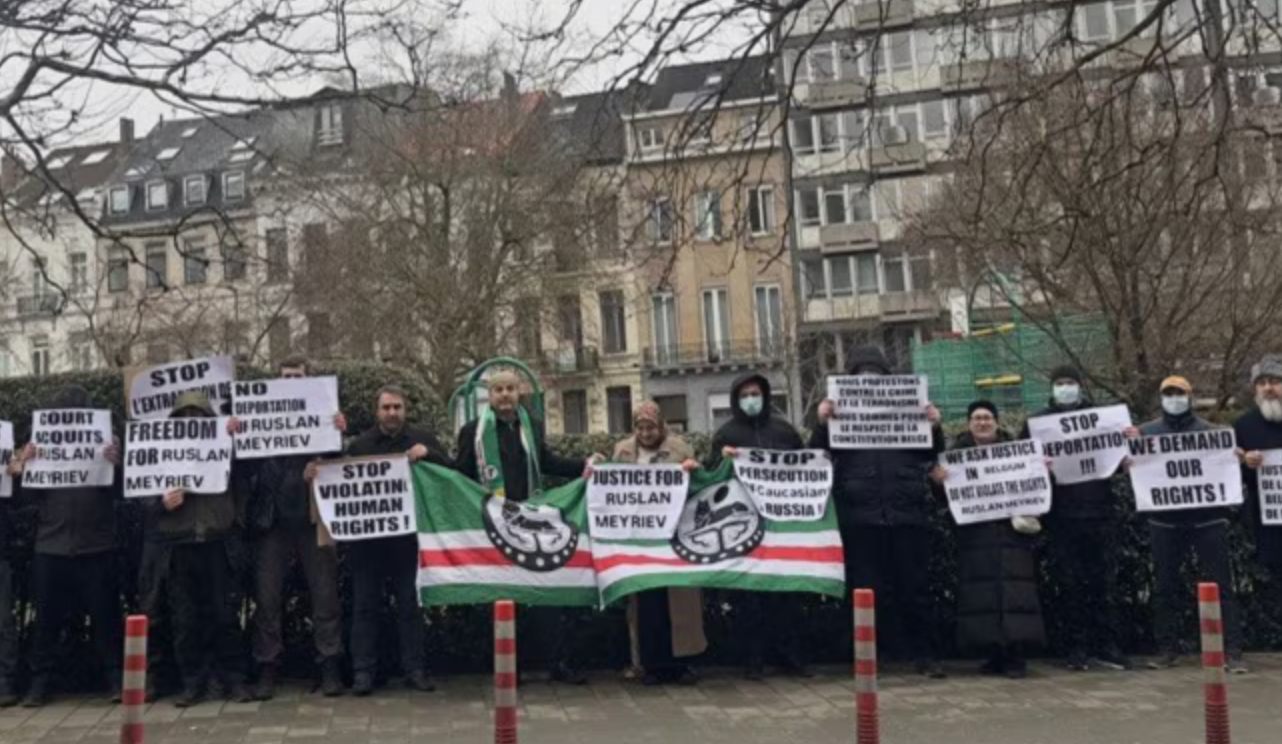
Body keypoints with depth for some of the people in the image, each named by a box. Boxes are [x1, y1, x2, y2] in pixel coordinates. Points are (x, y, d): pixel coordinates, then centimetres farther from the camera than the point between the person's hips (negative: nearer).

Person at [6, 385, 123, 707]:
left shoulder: (104, 442, 1)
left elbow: (120, 493, -3)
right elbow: (32, 498, 6)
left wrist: (115, 465, -21)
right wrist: (19, 474, -12)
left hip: (96, 546, -2)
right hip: (51, 545, 2)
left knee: (105, 614, 3)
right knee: (47, 617, 7)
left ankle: (115, 678, 10)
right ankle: (39, 683, 15)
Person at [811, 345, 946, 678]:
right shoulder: (840, 409, 8)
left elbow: (930, 454, 14)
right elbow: (818, 453, 1)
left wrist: (934, 427, -5)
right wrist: (822, 423, -17)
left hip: (908, 511, 1)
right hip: (860, 515, -1)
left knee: (914, 587, 6)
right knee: (867, 590, 3)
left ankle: (924, 654, 14)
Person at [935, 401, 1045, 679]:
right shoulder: (958, 453, 8)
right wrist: (938, 479, -19)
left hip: (1011, 531, 0)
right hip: (975, 534, 0)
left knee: (1014, 590, -7)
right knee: (981, 592, -3)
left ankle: (1016, 654, -5)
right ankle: (994, 653, 6)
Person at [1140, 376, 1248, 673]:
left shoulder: (1208, 430, 6)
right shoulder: (1147, 431, 8)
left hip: (1207, 517, -1)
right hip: (1164, 519, 1)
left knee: (1220, 584, -2)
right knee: (1166, 586, 7)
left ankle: (1233, 651, 1)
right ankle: (1167, 649, 16)